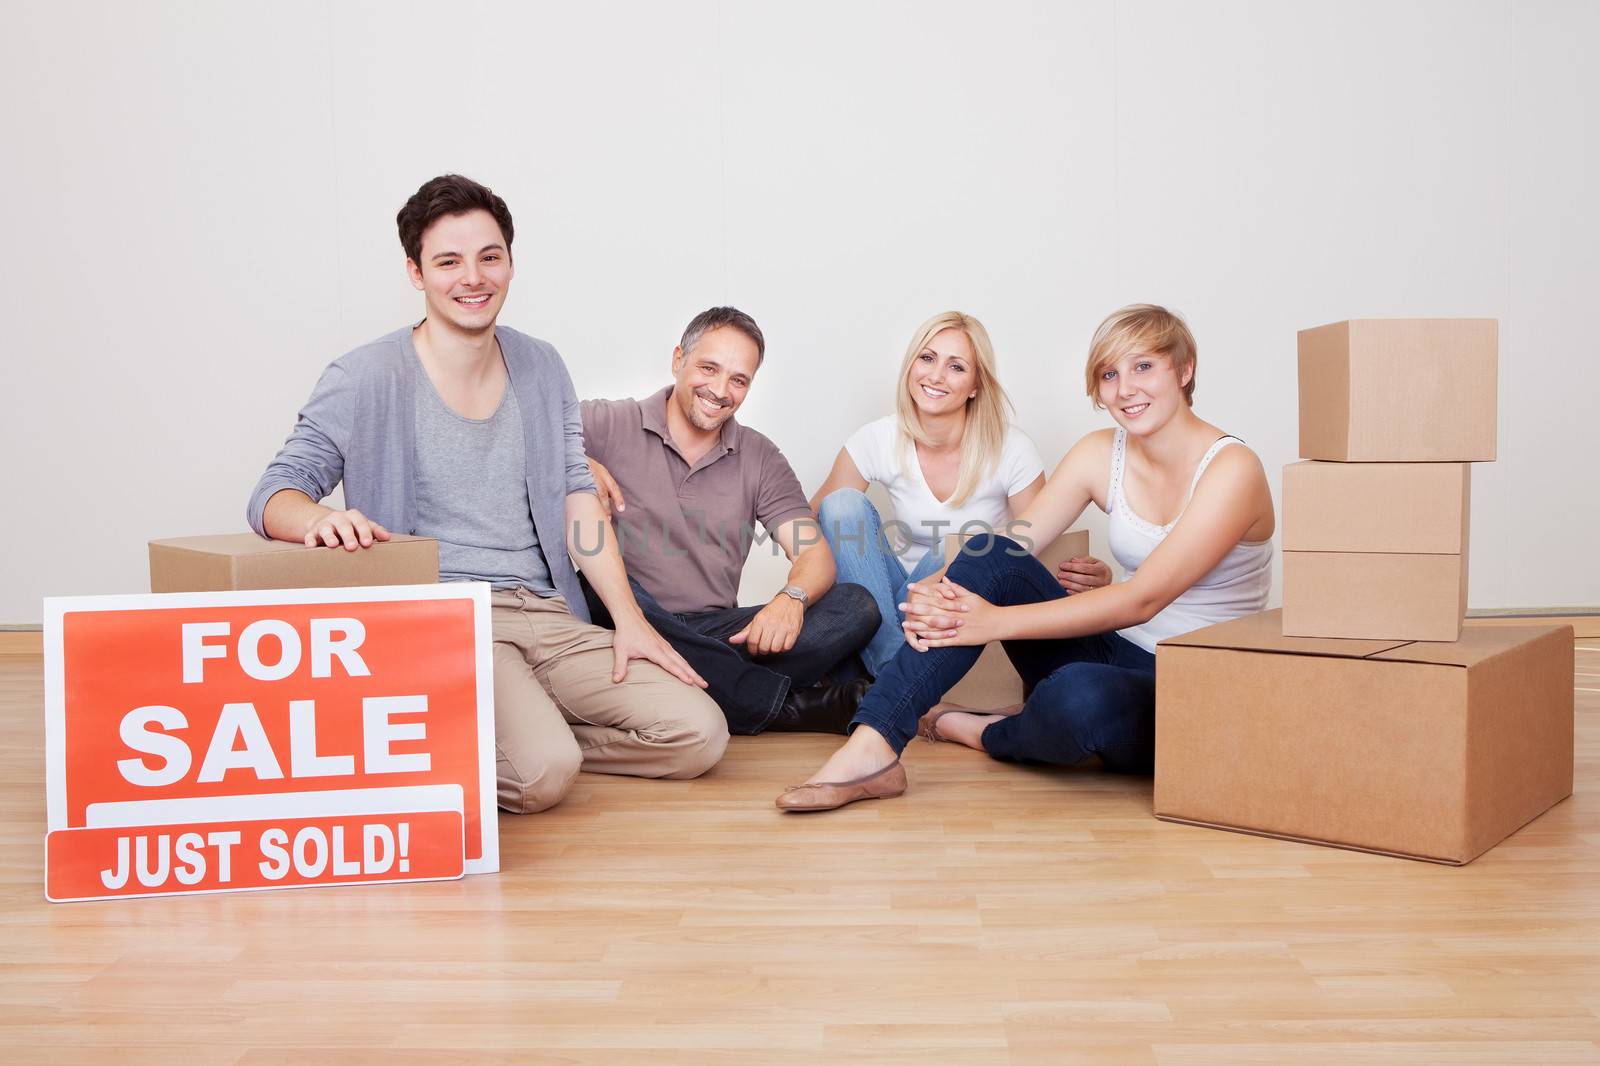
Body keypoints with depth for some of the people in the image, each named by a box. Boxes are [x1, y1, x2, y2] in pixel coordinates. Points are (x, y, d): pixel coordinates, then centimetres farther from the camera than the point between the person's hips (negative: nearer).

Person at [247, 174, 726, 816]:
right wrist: (320, 517, -33)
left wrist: (629, 619, 1)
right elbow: (273, 495, -7)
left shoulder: (542, 369, 13)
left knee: (700, 736, -9)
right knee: (543, 773, -30)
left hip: (548, 616, 6)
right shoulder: (365, 379, -3)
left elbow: (577, 499, 12)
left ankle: (515, 734, 5)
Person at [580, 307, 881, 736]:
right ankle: (789, 703, -30)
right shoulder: (607, 425, 2)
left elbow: (814, 555, 1)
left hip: (716, 634, 3)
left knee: (856, 607, -14)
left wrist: (792, 598, -22)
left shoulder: (760, 458, 12)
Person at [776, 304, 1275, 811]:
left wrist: (999, 621, -30)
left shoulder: (1231, 468, -14)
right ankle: (871, 749, -26)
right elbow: (1006, 548, -4)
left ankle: (989, 735, -3)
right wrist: (934, 596, -26)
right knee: (989, 554, -18)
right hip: (1118, 657, 5)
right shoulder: (1100, 454, 4)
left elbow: (1143, 599, -23)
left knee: (1080, 694, -39)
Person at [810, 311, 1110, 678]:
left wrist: (1086, 575, -32)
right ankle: (890, 670, -29)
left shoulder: (1011, 451, -13)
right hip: (895, 595, 3)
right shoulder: (877, 441, -8)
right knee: (844, 503, -22)